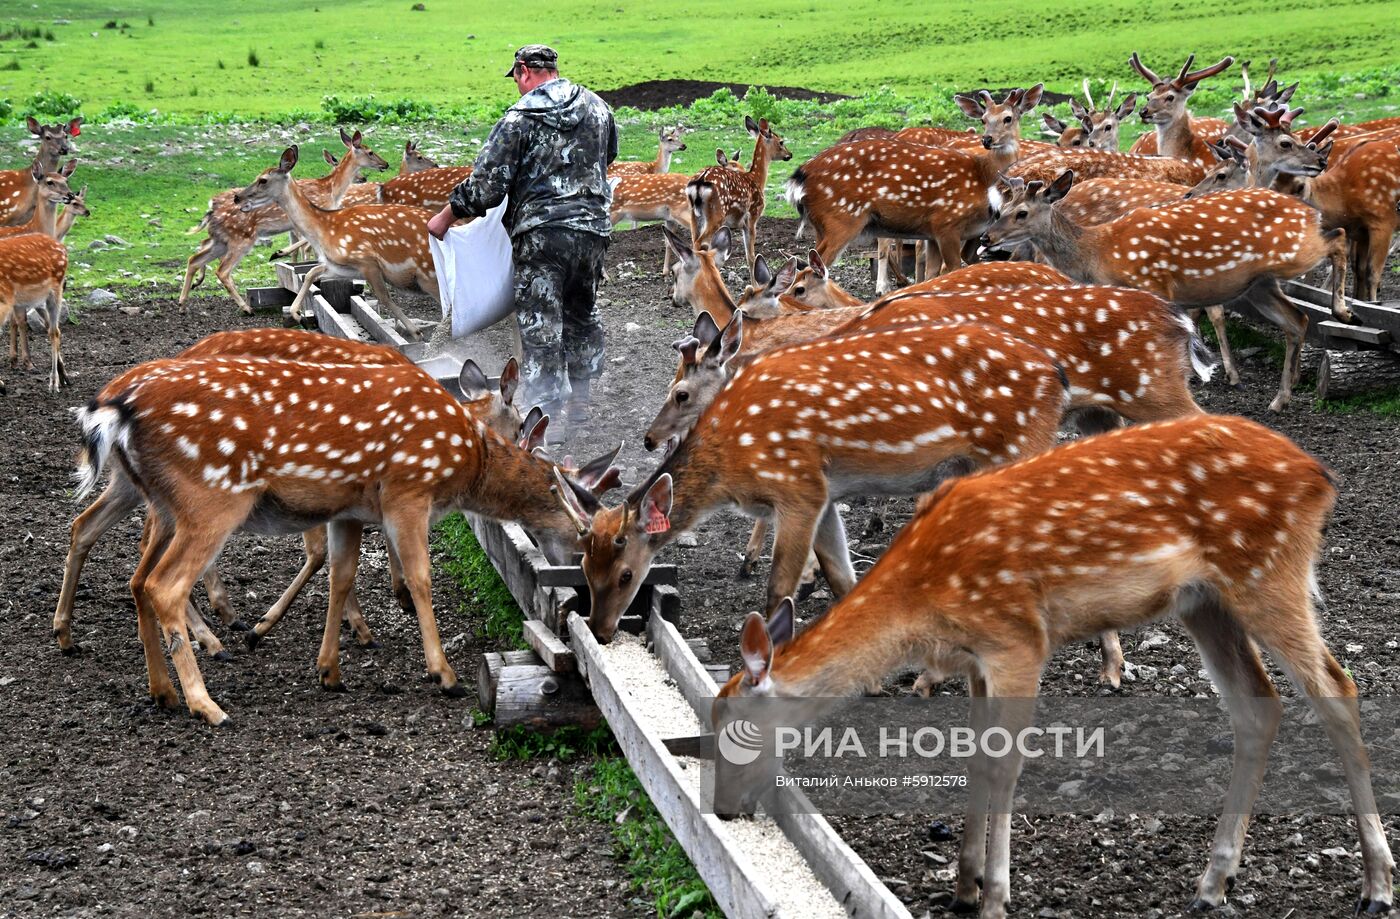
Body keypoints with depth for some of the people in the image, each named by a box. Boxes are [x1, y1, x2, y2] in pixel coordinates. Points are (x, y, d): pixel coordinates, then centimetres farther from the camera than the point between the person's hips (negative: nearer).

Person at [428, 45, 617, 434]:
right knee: (582, 314, 22)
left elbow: (486, 183, -9)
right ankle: (577, 399, 32)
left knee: (540, 326, 0)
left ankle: (546, 415, -2)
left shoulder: (520, 117, -8)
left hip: (541, 232, -6)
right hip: (592, 230, 6)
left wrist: (445, 217, 3)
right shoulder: (597, 108, 8)